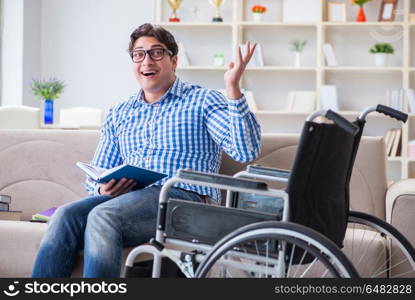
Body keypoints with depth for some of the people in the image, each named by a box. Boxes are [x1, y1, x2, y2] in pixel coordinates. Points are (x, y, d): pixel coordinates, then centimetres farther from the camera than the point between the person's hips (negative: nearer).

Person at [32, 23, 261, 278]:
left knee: (103, 216, -33)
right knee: (65, 216, -27)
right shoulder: (119, 114, 25)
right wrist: (104, 189, -2)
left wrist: (233, 89, -15)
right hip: (127, 196, 5)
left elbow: (246, 151, -5)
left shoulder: (203, 102, 10)